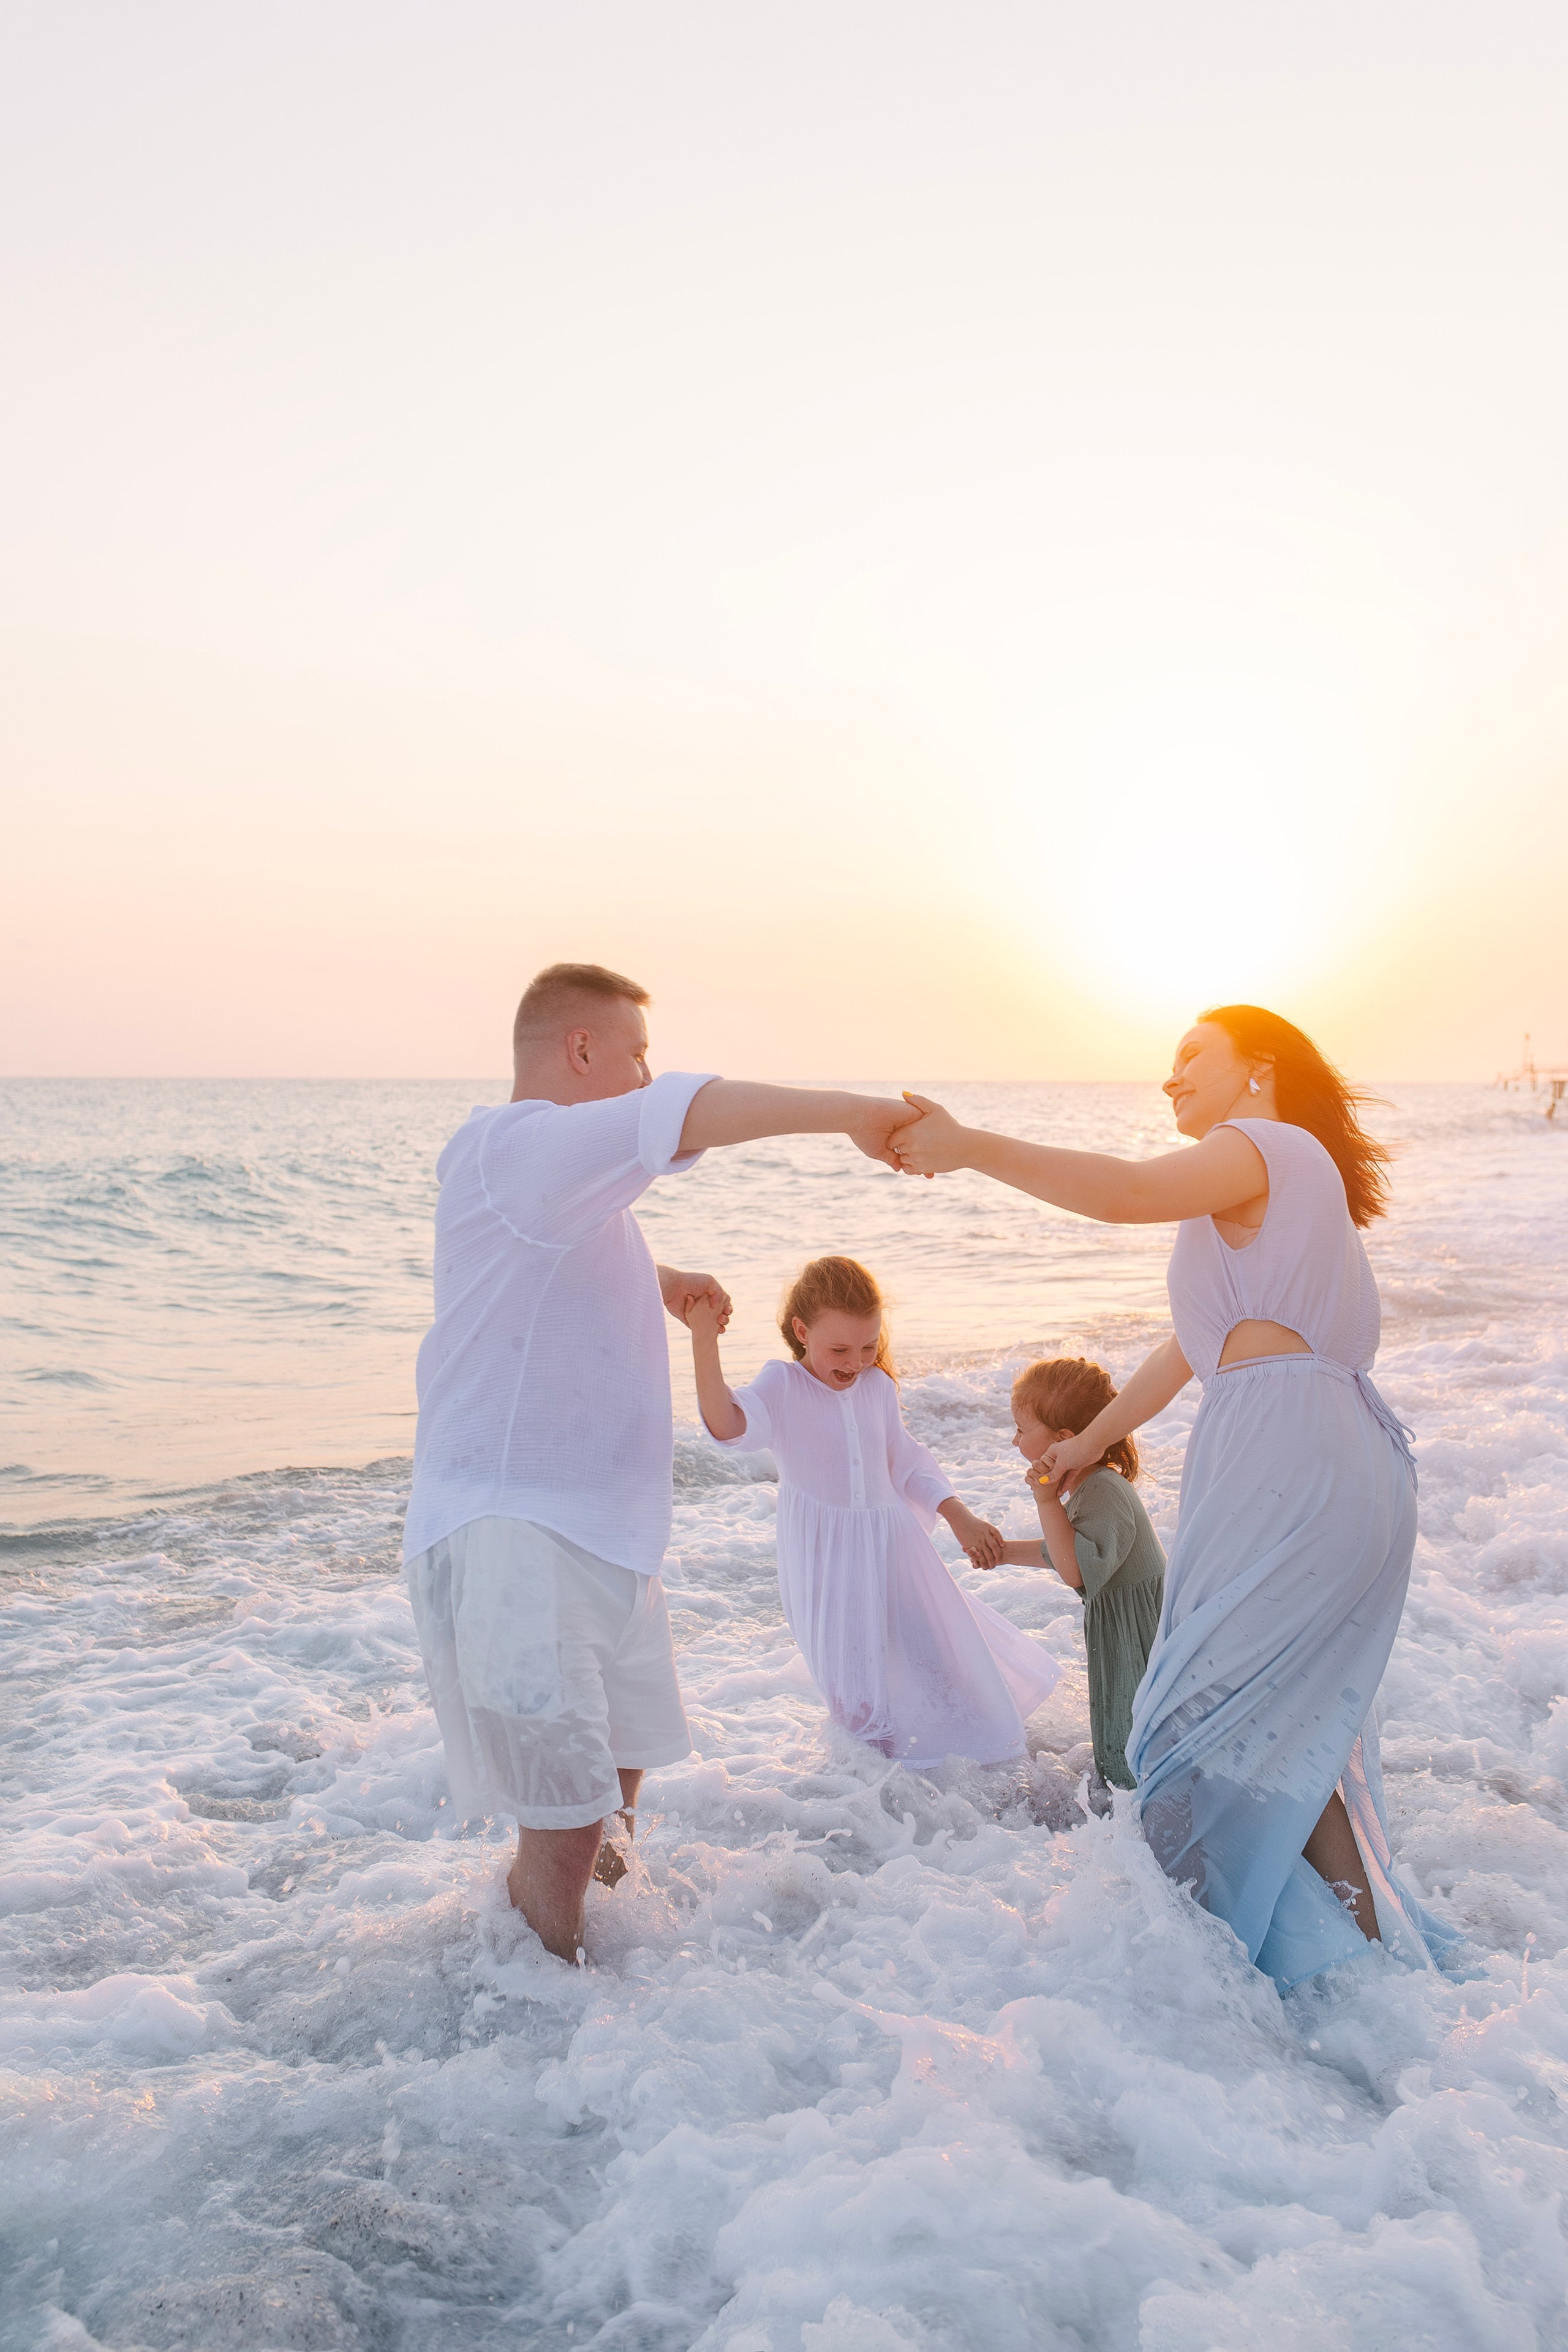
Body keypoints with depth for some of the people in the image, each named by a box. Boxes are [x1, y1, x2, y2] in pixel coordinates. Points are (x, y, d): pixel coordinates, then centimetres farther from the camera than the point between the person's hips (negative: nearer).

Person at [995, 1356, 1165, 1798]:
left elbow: (1078, 1570, -37)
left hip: (1136, 1625, -10)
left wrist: (1048, 1502, -37)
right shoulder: (1086, 1484, 4)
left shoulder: (1103, 1491, -29)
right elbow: (1063, 1553, 19)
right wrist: (1006, 1552, 16)